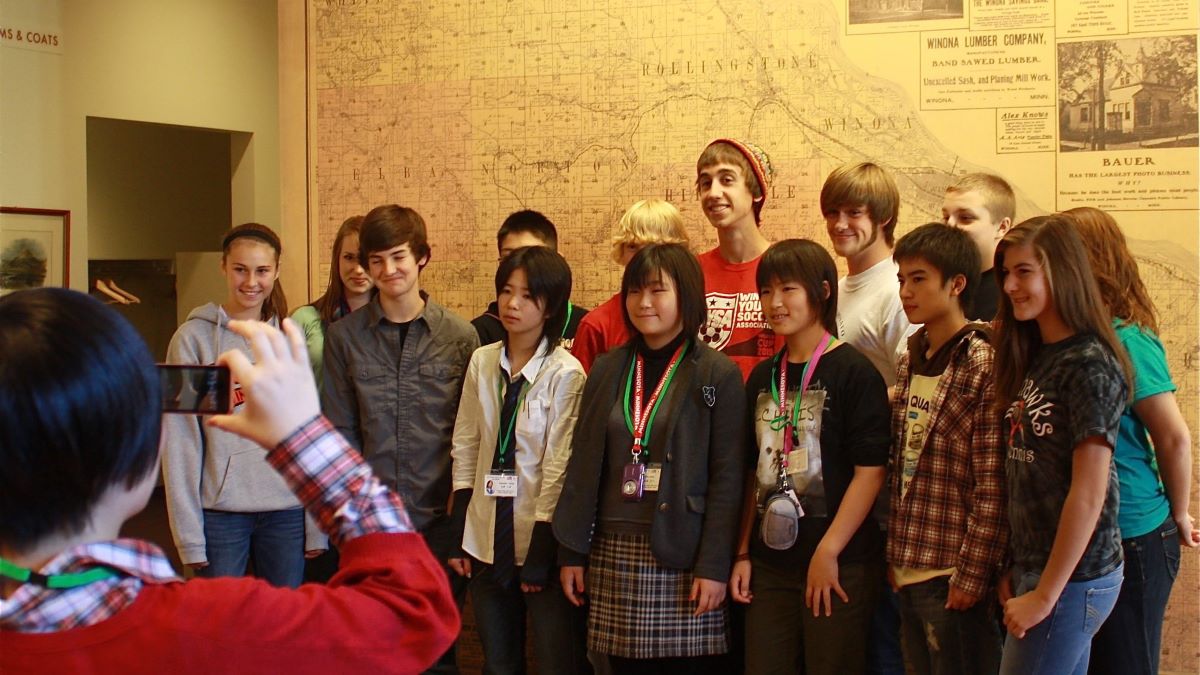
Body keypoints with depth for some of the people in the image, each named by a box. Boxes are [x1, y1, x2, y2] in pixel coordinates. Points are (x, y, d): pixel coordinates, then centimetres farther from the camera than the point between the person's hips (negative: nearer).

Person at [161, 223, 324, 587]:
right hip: (220, 511, -2)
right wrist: (188, 530, -7)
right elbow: (180, 437, -2)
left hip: (288, 511, 2)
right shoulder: (194, 338, 0)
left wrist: (317, 522, 2)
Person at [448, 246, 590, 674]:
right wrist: (457, 533, 4)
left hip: (541, 541, -4)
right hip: (487, 540, 5)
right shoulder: (482, 362, 4)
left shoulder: (565, 374, -10)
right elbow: (465, 448, 8)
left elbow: (560, 465, -11)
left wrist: (541, 551, -12)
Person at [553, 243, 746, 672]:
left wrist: (715, 566, -11)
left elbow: (727, 477, -6)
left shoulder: (719, 374, -2)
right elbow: (583, 465, 11)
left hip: (681, 557, -3)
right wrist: (572, 552, 6)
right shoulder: (607, 370, 10)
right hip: (615, 554, 4)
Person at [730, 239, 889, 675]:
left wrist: (828, 552, -15)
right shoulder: (763, 377, 11)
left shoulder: (853, 371, -7)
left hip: (839, 565, -5)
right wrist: (743, 553, 10)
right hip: (770, 563, 6)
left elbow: (871, 470, -13)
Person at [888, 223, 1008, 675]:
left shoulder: (984, 366, -14)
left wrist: (971, 575, -17)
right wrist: (894, 554, 12)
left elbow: (993, 487, -17)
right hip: (909, 572, 8)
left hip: (953, 575, -8)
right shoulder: (909, 363, 11)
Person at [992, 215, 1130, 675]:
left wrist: (1044, 595, -16)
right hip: (1034, 567, 8)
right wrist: (1015, 568, 8)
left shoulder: (1089, 365, -16)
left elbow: (1089, 494, -19)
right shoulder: (1036, 357, 10)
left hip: (1072, 579, -8)